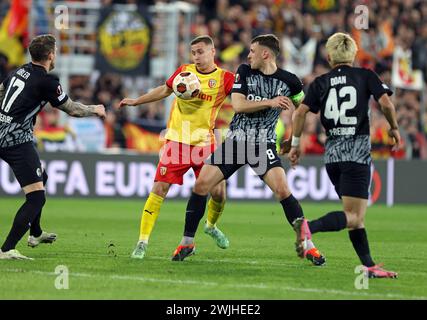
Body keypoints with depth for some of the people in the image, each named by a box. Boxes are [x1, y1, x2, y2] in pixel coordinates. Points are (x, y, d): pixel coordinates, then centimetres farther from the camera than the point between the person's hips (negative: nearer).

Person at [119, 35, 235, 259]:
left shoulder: (224, 78, -2)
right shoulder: (184, 71, 4)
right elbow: (164, 90, 20)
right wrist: (135, 101, 21)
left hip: (205, 142, 0)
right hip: (177, 140, 0)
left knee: (218, 192, -2)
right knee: (159, 189, -9)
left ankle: (211, 226, 32)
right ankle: (142, 242, -6)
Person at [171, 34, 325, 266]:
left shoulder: (288, 81, -4)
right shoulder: (245, 71, 0)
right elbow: (238, 105, -11)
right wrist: (270, 102, -21)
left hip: (264, 144, -2)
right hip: (235, 140, 2)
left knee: (282, 190, -21)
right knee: (201, 185, -7)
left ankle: (308, 245, -10)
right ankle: (187, 242, 8)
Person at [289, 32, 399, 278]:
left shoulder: (320, 83, 9)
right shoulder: (365, 76, 2)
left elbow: (301, 112, -1)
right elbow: (386, 102, -10)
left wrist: (296, 143, 9)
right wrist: (394, 128, 7)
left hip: (332, 152, 5)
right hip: (358, 151, -5)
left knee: (356, 215, 14)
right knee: (353, 217, -8)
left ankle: (369, 266, 10)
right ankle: (309, 227, -30)